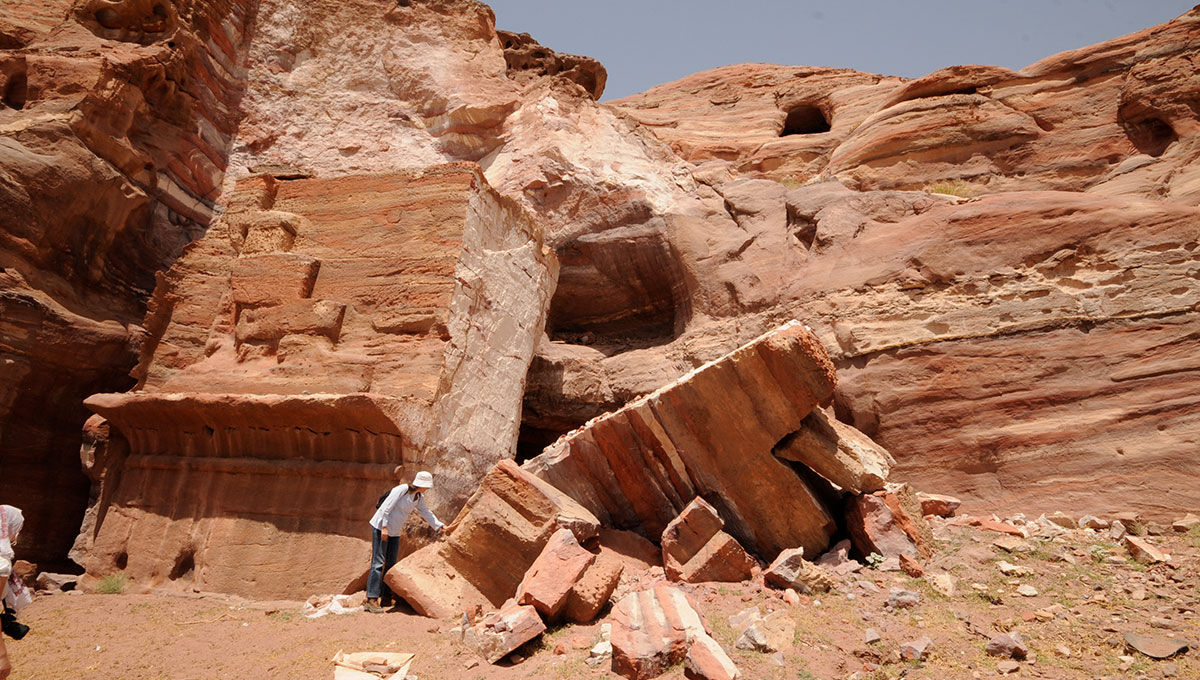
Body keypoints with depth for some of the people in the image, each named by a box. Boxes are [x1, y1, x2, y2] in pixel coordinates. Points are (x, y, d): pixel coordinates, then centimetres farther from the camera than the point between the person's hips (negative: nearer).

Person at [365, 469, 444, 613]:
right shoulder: (402, 489, -19)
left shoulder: (419, 497, 5)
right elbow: (386, 507, -20)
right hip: (381, 527, -8)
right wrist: (384, 527, -21)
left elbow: (426, 513, 16)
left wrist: (439, 526, 9)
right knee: (378, 563, -12)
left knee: (391, 564, 9)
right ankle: (371, 599, -13)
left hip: (394, 532, 8)